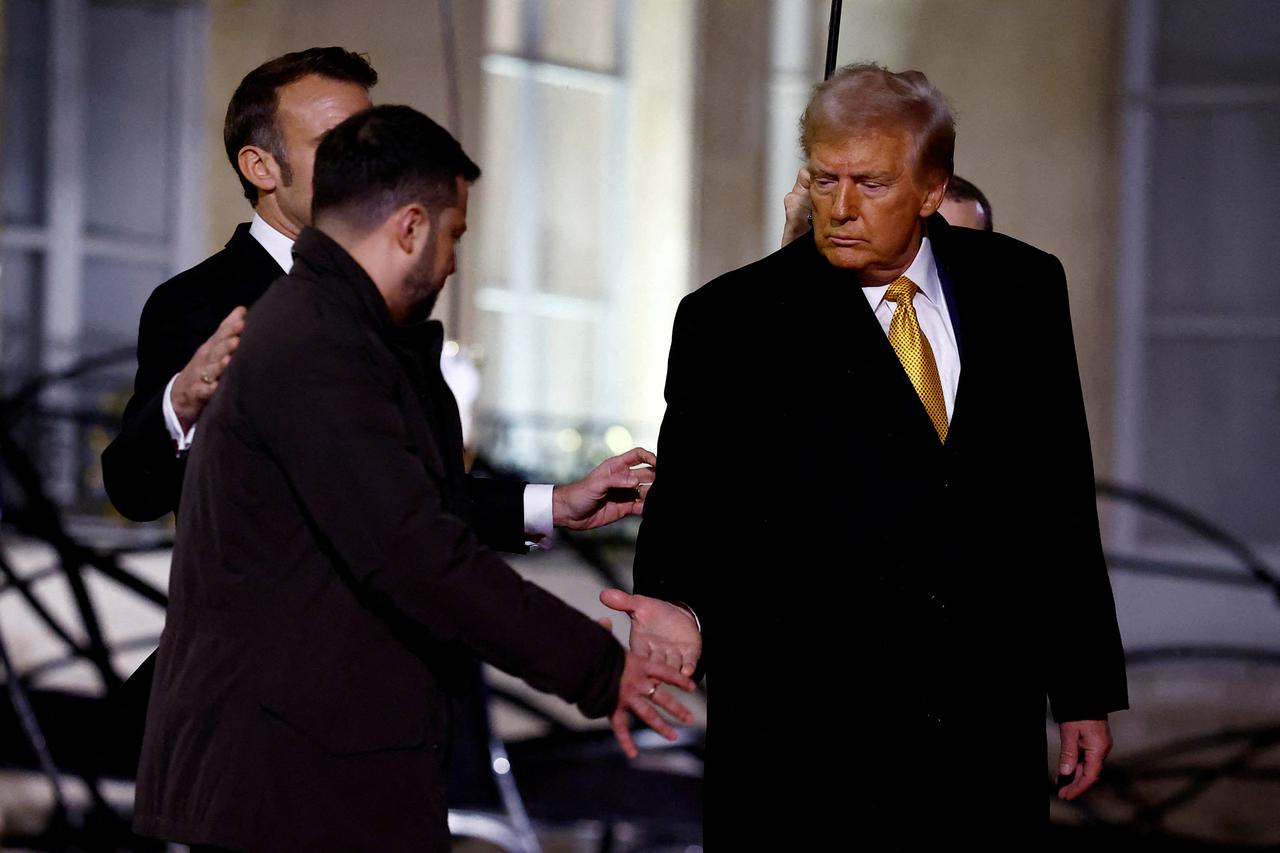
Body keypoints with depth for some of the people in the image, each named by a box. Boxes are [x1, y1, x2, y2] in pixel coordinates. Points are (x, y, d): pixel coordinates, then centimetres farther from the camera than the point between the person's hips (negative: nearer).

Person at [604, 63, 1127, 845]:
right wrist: (685, 617, -27)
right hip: (803, 745, -2)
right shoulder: (732, 321, -4)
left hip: (987, 738, 3)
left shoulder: (1022, 289, 6)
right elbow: (688, 515, -5)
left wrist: (1087, 690, 11)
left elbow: (1060, 498, 11)